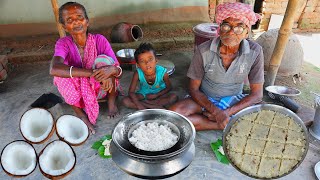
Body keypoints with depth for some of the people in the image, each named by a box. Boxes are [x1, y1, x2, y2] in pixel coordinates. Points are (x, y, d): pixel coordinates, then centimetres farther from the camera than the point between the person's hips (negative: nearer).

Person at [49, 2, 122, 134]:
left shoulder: (99, 40, -15)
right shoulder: (63, 43, -17)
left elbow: (118, 69, -17)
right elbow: (54, 69, -38)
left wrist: (111, 70, -44)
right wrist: (94, 72, -46)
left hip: (101, 88, 0)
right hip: (78, 92, 0)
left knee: (103, 59, -27)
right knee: (62, 73, -29)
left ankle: (111, 101, -4)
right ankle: (80, 112, -8)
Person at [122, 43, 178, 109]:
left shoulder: (162, 72, -29)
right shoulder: (138, 74, -27)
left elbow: (169, 87, -11)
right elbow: (131, 92, -21)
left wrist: (156, 95, -19)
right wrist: (139, 106, -32)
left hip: (158, 93, 0)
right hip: (143, 94, 0)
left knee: (174, 97, -27)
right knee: (125, 101, -22)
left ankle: (145, 103, -20)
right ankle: (155, 106, -20)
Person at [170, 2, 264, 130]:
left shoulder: (255, 52, -16)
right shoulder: (203, 50, -19)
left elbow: (257, 94, -11)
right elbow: (193, 89, -11)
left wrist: (227, 113, -23)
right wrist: (216, 111, -25)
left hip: (233, 101, 0)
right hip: (204, 99, 1)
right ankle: (228, 125, -16)